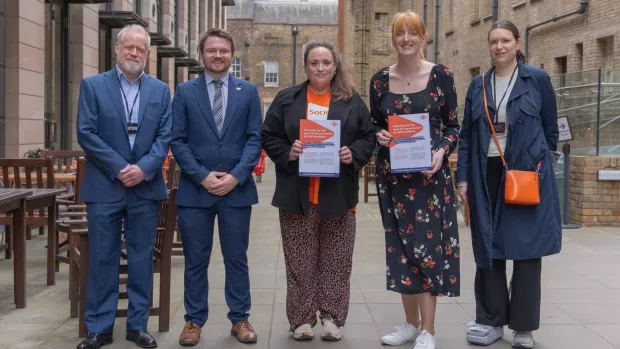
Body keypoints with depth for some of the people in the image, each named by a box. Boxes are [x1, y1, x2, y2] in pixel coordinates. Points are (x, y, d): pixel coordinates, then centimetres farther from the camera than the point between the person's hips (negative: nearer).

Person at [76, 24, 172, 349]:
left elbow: (165, 136, 2)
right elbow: (86, 133, -6)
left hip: (146, 187, 2)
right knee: (102, 259, 3)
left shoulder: (160, 90, 8)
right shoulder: (92, 85, 2)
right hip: (104, 186, -2)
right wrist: (119, 168, -13)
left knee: (142, 258, 7)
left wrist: (144, 168, -13)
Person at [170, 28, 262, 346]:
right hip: (195, 189, 0)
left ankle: (240, 319, 19)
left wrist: (236, 176, -11)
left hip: (237, 189, 1)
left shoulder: (248, 91, 7)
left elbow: (255, 138, 1)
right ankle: (194, 320, 18)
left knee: (237, 259, 8)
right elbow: (177, 140, -1)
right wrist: (202, 176, -12)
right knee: (195, 260, 6)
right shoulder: (185, 91, 5)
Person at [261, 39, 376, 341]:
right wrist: (287, 153, -13)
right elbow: (268, 137, 5)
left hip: (337, 194, 1)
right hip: (297, 195, 0)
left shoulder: (352, 101, 7)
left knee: (336, 260, 6)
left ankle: (332, 317, 16)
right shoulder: (286, 99, 6)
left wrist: (354, 154, -12)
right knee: (300, 261, 5)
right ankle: (301, 319, 14)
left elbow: (369, 137, 7)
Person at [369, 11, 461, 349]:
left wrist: (442, 151, -17)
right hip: (392, 174, 3)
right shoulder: (380, 79, 5)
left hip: (429, 172, -3)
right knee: (401, 246, 9)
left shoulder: (440, 75, -3)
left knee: (426, 245, -4)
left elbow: (453, 125, 0)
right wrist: (379, 136, -9)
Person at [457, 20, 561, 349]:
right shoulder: (478, 85, 8)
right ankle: (491, 319, 20)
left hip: (527, 174, -3)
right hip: (487, 175, 3)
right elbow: (467, 135, 8)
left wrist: (537, 164, 2)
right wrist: (463, 177, 1)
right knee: (488, 247, 8)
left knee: (525, 248, 1)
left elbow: (551, 129, 4)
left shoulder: (537, 79, -1)